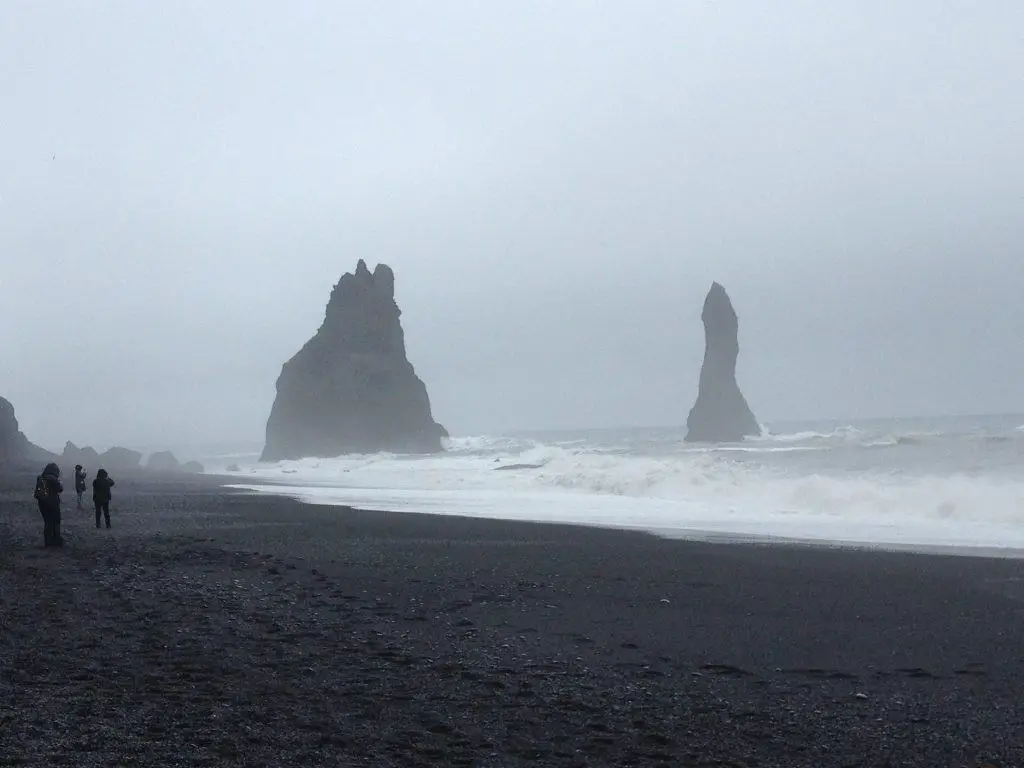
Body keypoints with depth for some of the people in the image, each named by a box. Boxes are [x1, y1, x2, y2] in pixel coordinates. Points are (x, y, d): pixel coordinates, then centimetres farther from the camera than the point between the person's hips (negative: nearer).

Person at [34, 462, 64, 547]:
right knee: (56, 523, 5)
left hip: (42, 504, 6)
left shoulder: (40, 479, 4)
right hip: (53, 504, -6)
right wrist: (59, 482, 6)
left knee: (47, 522, 12)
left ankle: (48, 541, 12)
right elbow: (60, 489, -10)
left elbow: (37, 493, 7)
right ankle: (56, 541, 6)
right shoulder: (52, 479, -16)